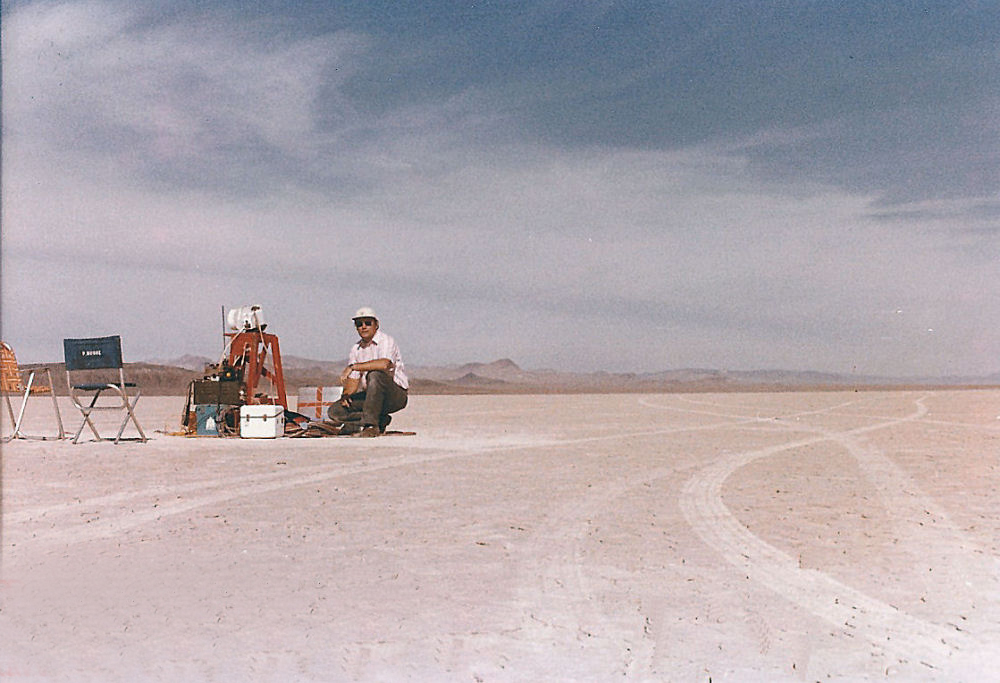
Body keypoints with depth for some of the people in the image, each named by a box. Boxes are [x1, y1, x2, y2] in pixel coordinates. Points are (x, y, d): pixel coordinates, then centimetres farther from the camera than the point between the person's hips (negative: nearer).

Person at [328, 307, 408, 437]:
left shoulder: (386, 341, -10)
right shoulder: (355, 350, 12)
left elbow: (384, 364, -32)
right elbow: (353, 379, 11)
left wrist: (353, 367, -28)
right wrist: (345, 394, -11)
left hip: (396, 394, -7)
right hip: (369, 396, 7)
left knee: (375, 375, -37)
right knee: (335, 411, -9)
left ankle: (371, 424, -29)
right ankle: (380, 420, -8)